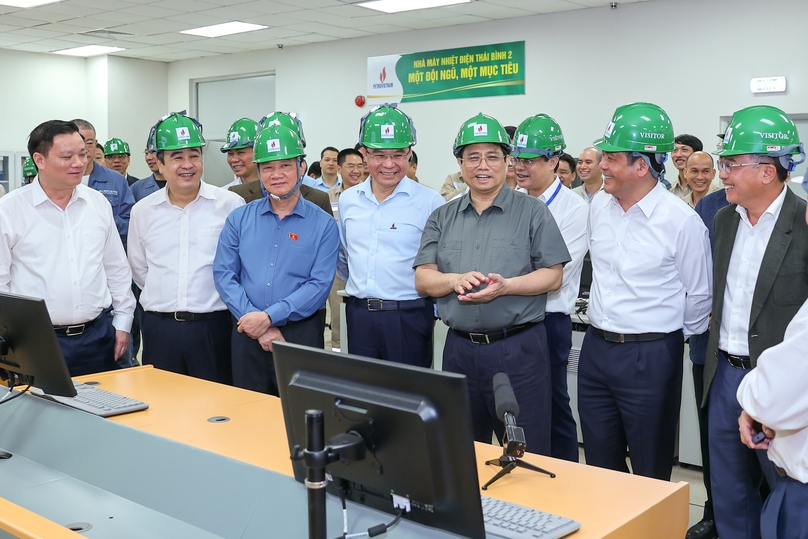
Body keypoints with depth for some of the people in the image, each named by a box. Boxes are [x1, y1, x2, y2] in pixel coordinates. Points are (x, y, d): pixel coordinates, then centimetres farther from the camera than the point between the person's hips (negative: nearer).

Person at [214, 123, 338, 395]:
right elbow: (224, 274, 0)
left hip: (301, 335, -2)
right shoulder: (239, 219, 7)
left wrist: (269, 316, -17)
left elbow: (320, 284, -9)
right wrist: (257, 325, -11)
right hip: (247, 334, 2)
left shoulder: (323, 225, -1)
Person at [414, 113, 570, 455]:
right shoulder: (442, 218, 11)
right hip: (459, 347, 4)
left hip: (518, 348, -3)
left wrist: (505, 286, -20)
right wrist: (455, 280, -16)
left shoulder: (532, 212, 1)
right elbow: (423, 279, 5)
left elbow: (552, 276, -4)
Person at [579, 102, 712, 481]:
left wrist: (670, 339, 5)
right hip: (596, 347, 6)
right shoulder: (599, 206, 3)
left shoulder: (682, 220, -15)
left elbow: (698, 296, -5)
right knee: (599, 463, 17)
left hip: (651, 357, -5)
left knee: (651, 471, 10)